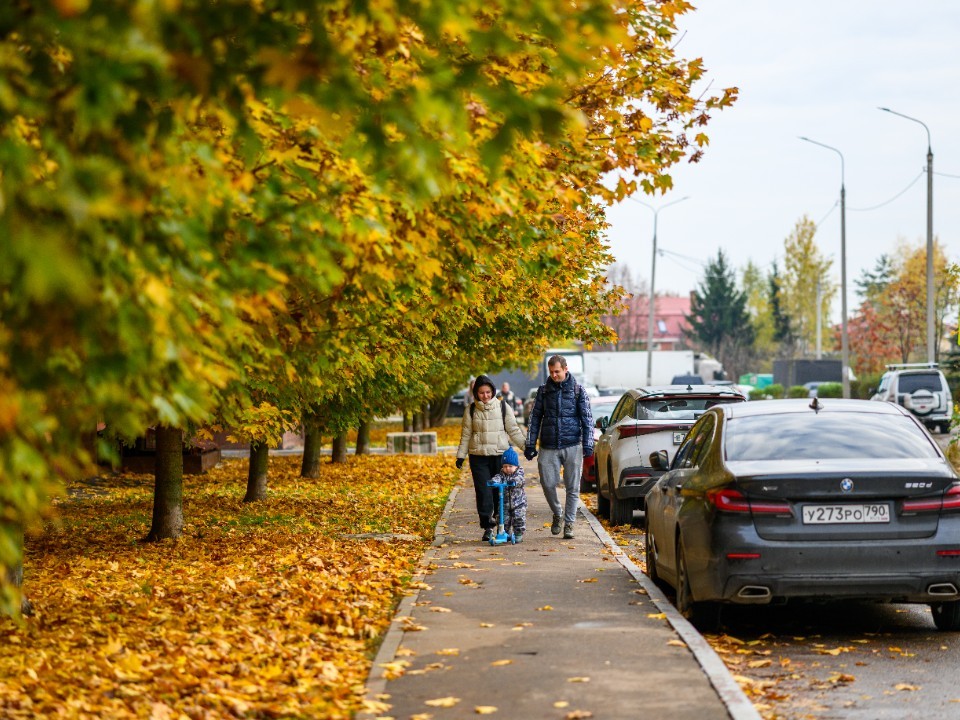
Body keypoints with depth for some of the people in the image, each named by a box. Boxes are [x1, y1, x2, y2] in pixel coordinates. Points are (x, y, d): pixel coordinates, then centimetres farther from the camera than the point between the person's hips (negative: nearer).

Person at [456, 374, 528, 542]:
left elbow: (513, 430, 8)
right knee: (483, 492, -6)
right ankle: (488, 527, -2)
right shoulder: (471, 410, 5)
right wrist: (461, 455, 4)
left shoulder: (502, 407, 4)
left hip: (500, 454, 0)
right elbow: (466, 434, 8)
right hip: (478, 457, 0)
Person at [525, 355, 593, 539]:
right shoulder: (544, 390, 8)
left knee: (572, 487, 0)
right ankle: (557, 514, 22)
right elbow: (535, 417, 11)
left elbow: (587, 418, 2)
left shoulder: (577, 390, 3)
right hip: (548, 447, 2)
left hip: (572, 446, -1)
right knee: (547, 484, -3)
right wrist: (530, 444, 7)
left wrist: (588, 444, -7)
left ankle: (569, 524, 10)